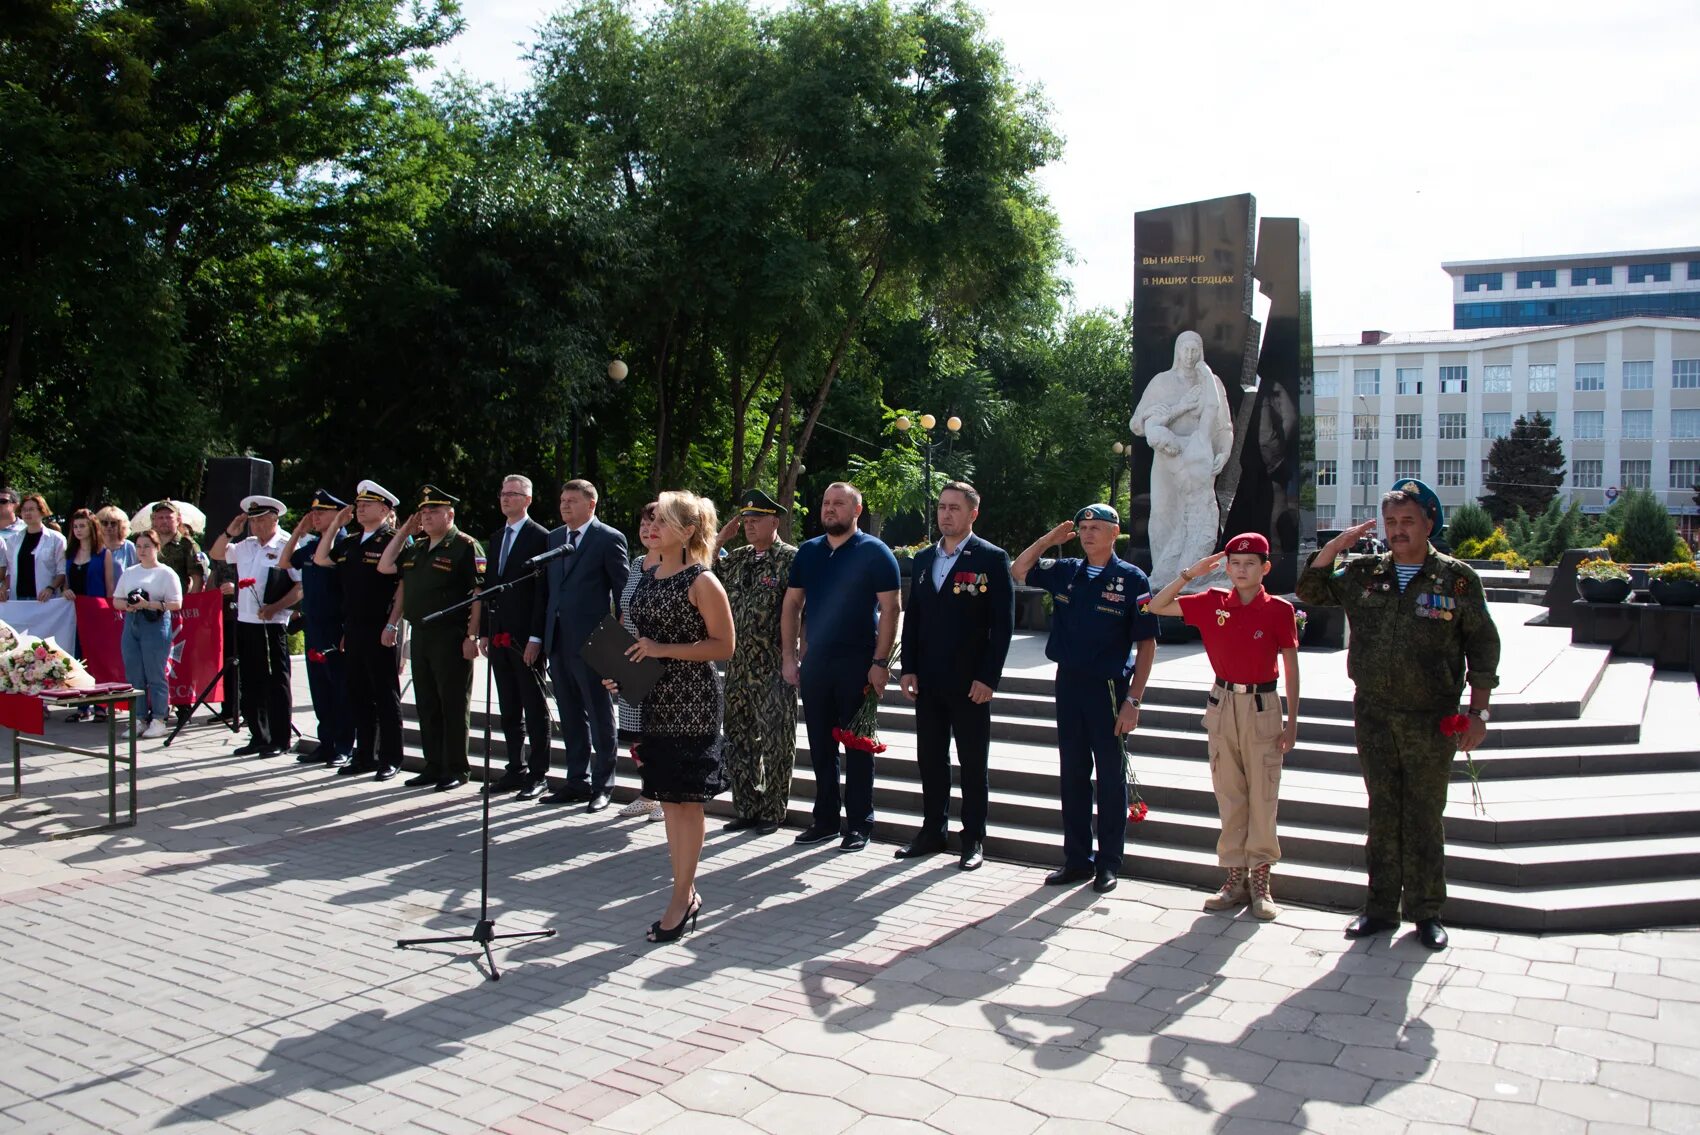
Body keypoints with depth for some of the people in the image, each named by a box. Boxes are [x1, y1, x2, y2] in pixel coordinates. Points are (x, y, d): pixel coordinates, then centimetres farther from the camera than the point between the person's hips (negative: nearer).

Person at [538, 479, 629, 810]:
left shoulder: (609, 539, -6)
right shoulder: (554, 538, 14)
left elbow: (623, 592, -6)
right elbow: (549, 587, 17)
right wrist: (542, 634, 11)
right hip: (558, 641, 7)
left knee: (600, 717, 3)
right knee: (571, 718, 14)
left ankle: (603, 785, 11)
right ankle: (577, 781, 23)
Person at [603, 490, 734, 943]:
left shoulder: (701, 582, -10)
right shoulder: (647, 579, 12)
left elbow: (724, 645, -12)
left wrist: (664, 649, -20)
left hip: (691, 701, -8)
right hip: (653, 699, 8)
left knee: (685, 799, -1)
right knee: (668, 798, 12)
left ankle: (682, 900, 8)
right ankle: (687, 893, 24)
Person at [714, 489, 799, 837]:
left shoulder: (791, 559, -7)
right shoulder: (736, 559, 13)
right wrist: (721, 537, 7)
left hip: (774, 668, -7)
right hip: (738, 665, 7)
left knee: (776, 743, 2)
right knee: (738, 740, 12)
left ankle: (772, 812, 13)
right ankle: (747, 809, 23)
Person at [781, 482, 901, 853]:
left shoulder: (874, 553, -4)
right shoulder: (808, 552, 10)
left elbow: (889, 609, -8)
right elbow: (791, 605, 12)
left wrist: (880, 662, -15)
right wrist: (789, 658, 4)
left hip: (858, 663, -5)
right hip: (814, 662, 5)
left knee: (857, 746, 2)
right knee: (820, 745, 10)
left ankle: (859, 824, 12)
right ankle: (825, 820, 21)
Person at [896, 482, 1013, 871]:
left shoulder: (992, 558, -5)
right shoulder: (924, 559, 12)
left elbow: (1003, 624, -8)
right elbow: (912, 617, 13)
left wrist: (988, 678, -13)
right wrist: (908, 670, 5)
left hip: (970, 684, -5)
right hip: (927, 682, 5)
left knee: (973, 763, 5)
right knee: (930, 760, 11)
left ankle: (974, 839, 15)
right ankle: (933, 832, 23)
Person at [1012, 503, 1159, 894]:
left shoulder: (1131, 579, -6)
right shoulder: (1066, 572, 8)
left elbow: (1147, 644, -7)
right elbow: (1018, 571, 16)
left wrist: (1133, 701, -13)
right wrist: (1048, 539, 4)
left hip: (1109, 688, -4)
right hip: (1068, 684, 5)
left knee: (1111, 777, 5)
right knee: (1073, 774, 10)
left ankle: (1108, 864, 15)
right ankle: (1077, 859, 21)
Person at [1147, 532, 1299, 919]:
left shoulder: (1279, 610, -5)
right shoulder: (1213, 603, 2)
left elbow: (1290, 667, -1)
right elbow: (1157, 607, 5)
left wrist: (1292, 722, -3)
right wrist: (1189, 574, -4)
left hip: (1262, 707, -2)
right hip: (1223, 704, 3)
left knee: (1262, 796, 1)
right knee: (1229, 796, 8)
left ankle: (1260, 880, 12)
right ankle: (1235, 877, 17)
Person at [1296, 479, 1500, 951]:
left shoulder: (1457, 578, -2)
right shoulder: (1364, 573, 7)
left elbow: (1482, 646, 0)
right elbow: (1311, 590, 11)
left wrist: (1478, 711, -5)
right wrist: (1336, 545, -3)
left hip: (1431, 718, -3)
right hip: (1373, 713, 3)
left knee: (1425, 816, 5)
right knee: (1383, 813, 10)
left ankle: (1425, 912, 17)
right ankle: (1381, 907, 19)